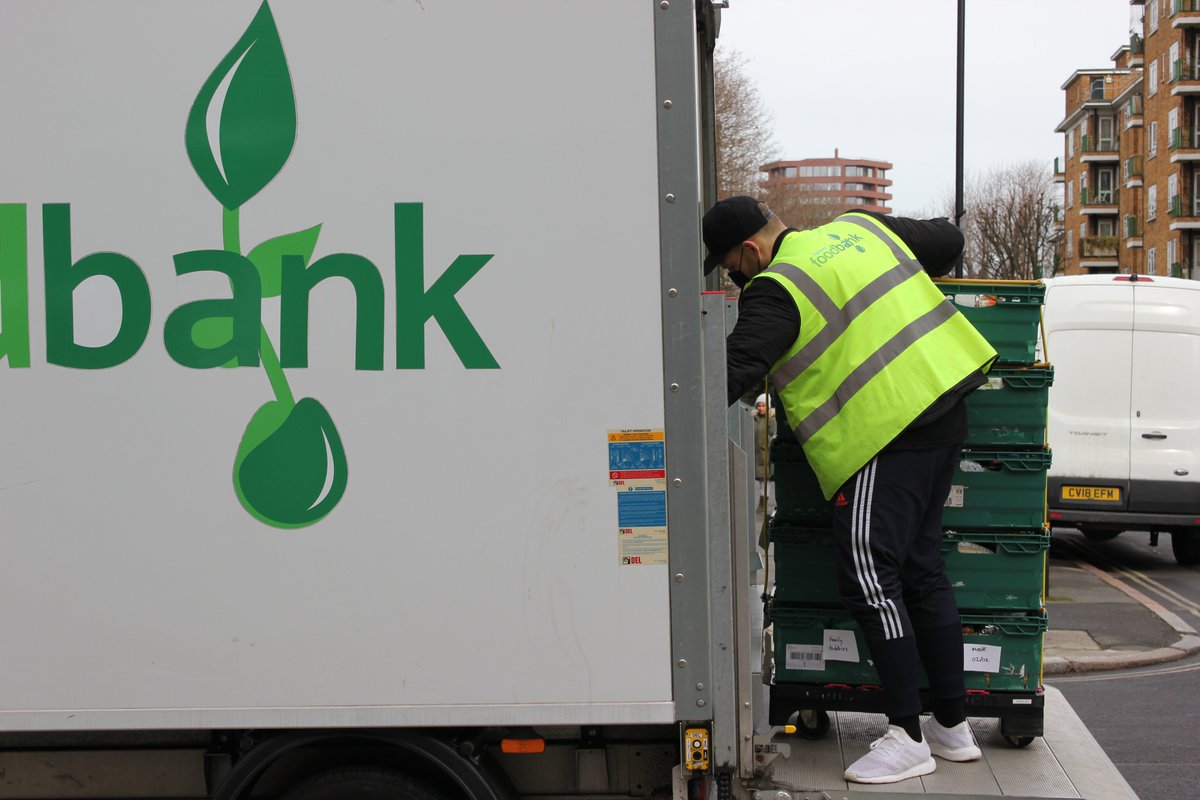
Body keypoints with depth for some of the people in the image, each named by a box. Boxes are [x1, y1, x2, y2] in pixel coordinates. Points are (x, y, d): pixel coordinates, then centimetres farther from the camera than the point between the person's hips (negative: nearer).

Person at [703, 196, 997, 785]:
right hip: (944, 417, 10)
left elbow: (733, 374, -19)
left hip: (886, 437, -9)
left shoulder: (775, 291, -10)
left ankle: (907, 737, -3)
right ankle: (952, 725, 23)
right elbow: (947, 239, 24)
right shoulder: (859, 227, 14)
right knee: (921, 571, 15)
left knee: (869, 579, -5)